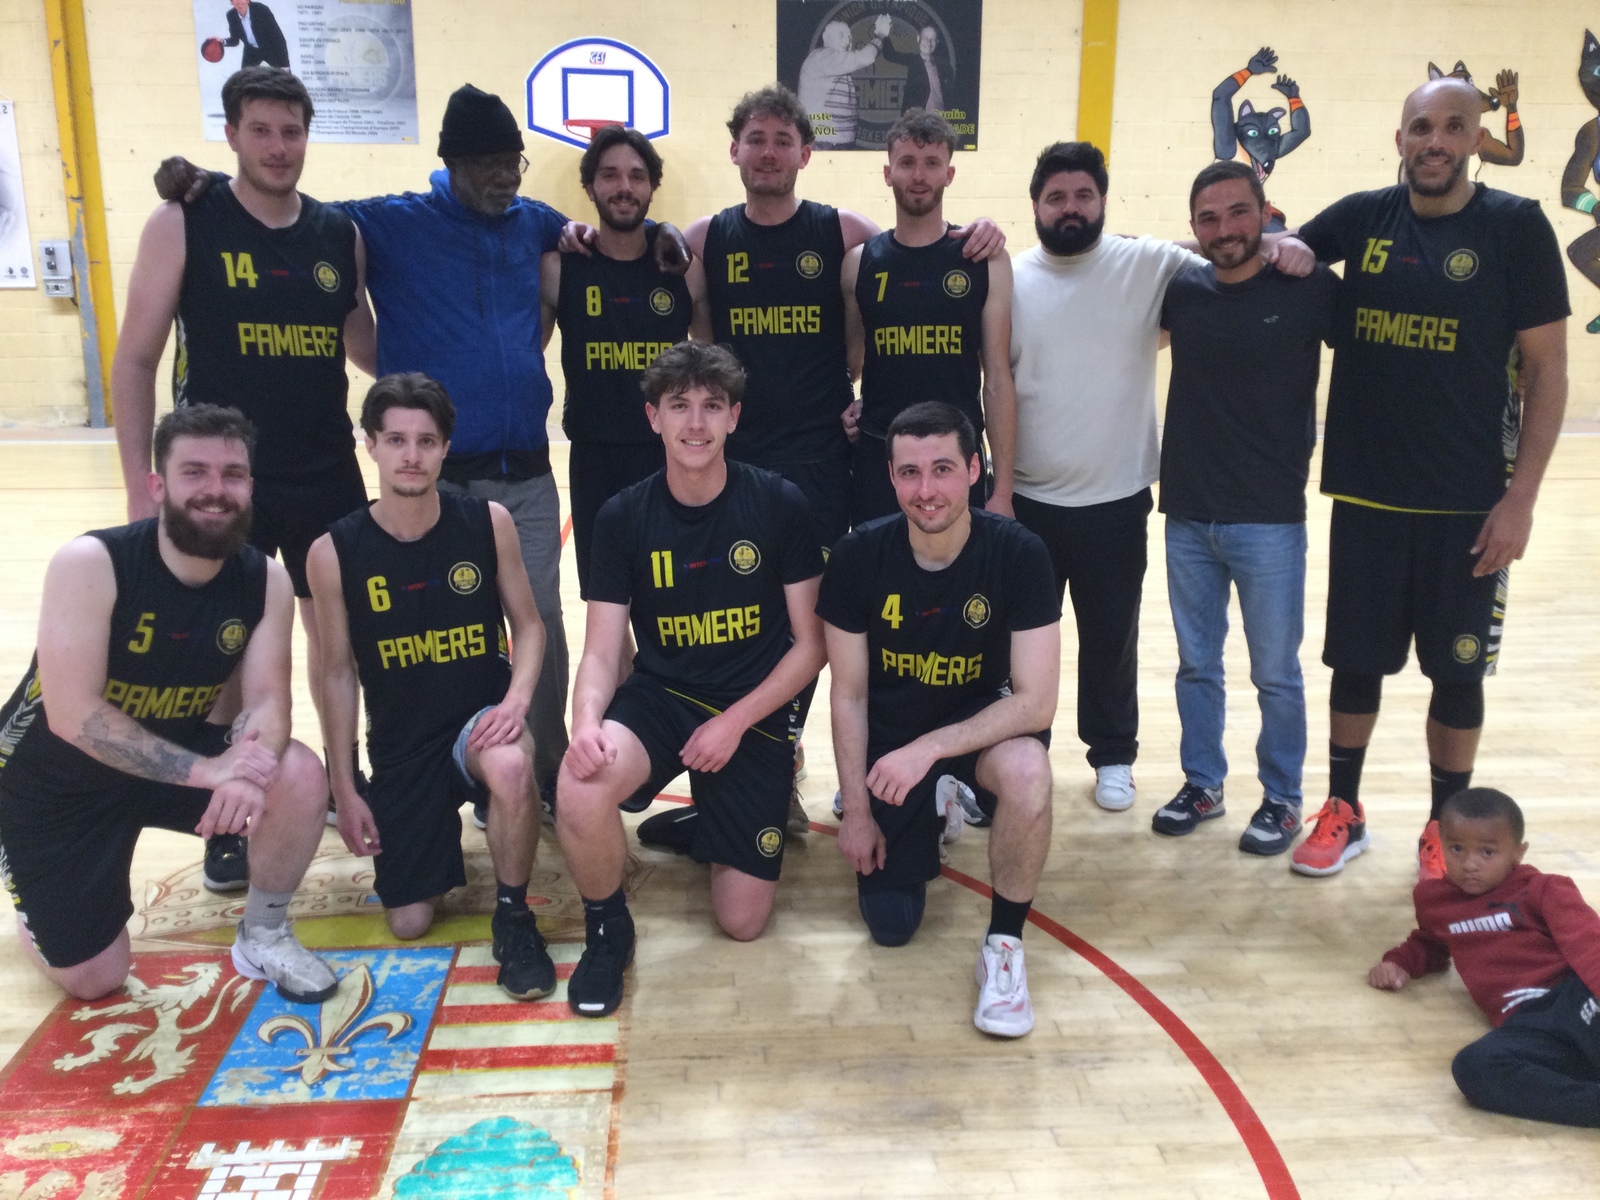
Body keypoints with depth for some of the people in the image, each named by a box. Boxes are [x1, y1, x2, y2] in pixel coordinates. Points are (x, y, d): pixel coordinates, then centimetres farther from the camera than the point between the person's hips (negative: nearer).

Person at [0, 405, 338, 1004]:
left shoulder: (265, 580, -13)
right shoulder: (89, 563, -26)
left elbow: (268, 701, -17)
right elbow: (73, 716, -31)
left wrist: (245, 762, -41)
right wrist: (207, 770, -40)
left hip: (179, 756, 3)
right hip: (54, 777, -3)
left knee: (301, 777, -25)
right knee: (93, 982, -1)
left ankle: (263, 936, 1)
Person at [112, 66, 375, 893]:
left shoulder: (340, 233, 4)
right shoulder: (182, 224, -6)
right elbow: (137, 359, -5)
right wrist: (140, 483, -10)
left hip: (327, 474, 3)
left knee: (335, 631, 13)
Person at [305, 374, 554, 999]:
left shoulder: (488, 522, -9)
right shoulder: (334, 551, -9)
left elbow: (528, 626, 1)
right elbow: (339, 673, -1)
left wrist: (516, 699, -19)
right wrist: (344, 790, 0)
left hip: (481, 719, -1)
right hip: (401, 746, 2)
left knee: (510, 767, -39)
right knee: (408, 923, 1)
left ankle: (513, 918, -12)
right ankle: (438, 825, 36)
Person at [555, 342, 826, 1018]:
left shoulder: (778, 505, -7)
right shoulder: (623, 517, -3)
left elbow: (810, 644, -4)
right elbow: (602, 653, -5)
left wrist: (735, 721, -15)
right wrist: (586, 722, -27)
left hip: (757, 711, 0)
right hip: (660, 697, 1)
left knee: (742, 922, -3)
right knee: (581, 790, -35)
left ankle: (709, 829, 32)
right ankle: (606, 929, -3)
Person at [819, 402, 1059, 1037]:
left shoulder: (1018, 553, -22)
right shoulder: (858, 557, -17)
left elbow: (1036, 700, -22)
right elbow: (849, 695, -6)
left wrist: (928, 749, -32)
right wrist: (855, 811, -4)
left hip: (984, 719, -1)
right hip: (890, 736, 2)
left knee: (1027, 771, -37)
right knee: (890, 925, 2)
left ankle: (1004, 945, -13)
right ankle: (932, 815, 34)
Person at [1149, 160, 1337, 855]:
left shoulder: (1310, 288, -7)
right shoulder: (1180, 289, 2)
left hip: (1269, 522, -3)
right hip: (1187, 518, 3)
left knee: (1276, 675, 8)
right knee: (1196, 667, 15)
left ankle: (1281, 800, 25)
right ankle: (1201, 785, 31)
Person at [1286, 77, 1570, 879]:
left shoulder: (1515, 226, -4)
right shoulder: (1362, 217, 2)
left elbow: (1546, 370, -4)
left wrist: (1521, 496, -10)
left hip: (1468, 502, -2)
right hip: (1365, 493, 2)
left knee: (1458, 669, 9)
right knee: (1356, 660, 10)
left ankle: (1447, 829, 26)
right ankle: (1343, 813, 28)